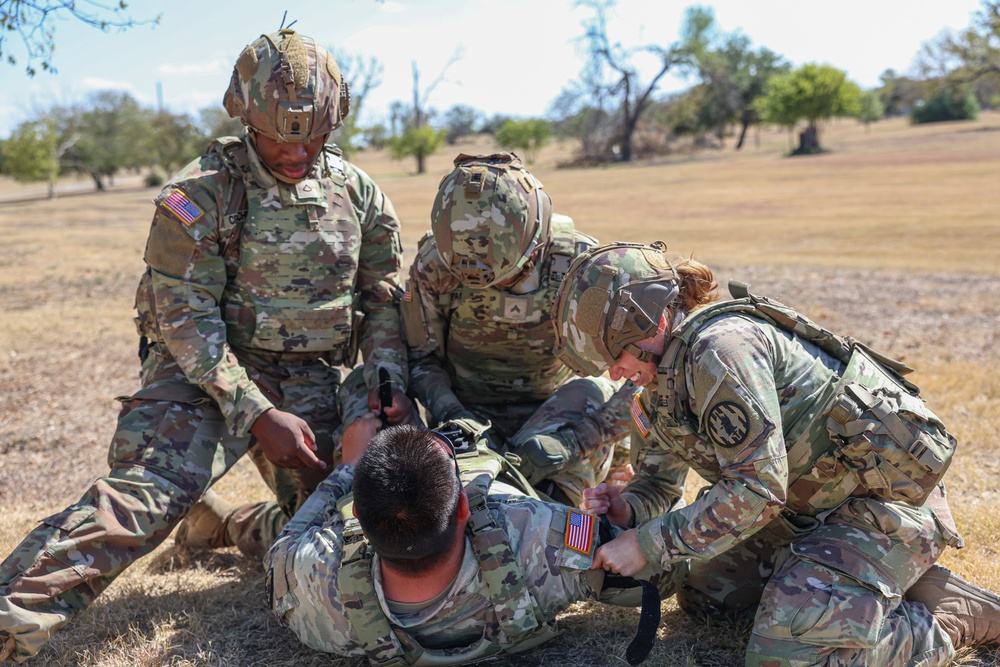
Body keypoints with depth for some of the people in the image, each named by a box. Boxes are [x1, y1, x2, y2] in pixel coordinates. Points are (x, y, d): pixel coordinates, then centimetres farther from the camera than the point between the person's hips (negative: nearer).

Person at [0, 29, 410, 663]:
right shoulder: (202, 194, -11)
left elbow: (385, 303, 9)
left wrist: (390, 389, -7)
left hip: (310, 379, 5)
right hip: (208, 372, -5)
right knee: (151, 486, -27)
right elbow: (186, 320, -14)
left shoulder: (358, 194, 4)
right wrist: (257, 414, -21)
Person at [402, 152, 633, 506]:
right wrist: (448, 413, -23)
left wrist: (565, 444, -38)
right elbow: (420, 359, -2)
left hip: (554, 411, -1)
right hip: (468, 410, 1)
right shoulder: (434, 266, -18)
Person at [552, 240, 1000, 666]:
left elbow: (757, 489, -27)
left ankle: (958, 615, 1)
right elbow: (658, 478, 12)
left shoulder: (721, 348, -25)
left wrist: (647, 545, -22)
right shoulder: (665, 375, 5)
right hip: (808, 507, 10)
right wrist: (627, 509, -11)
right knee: (702, 595, 14)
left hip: (886, 502, -10)